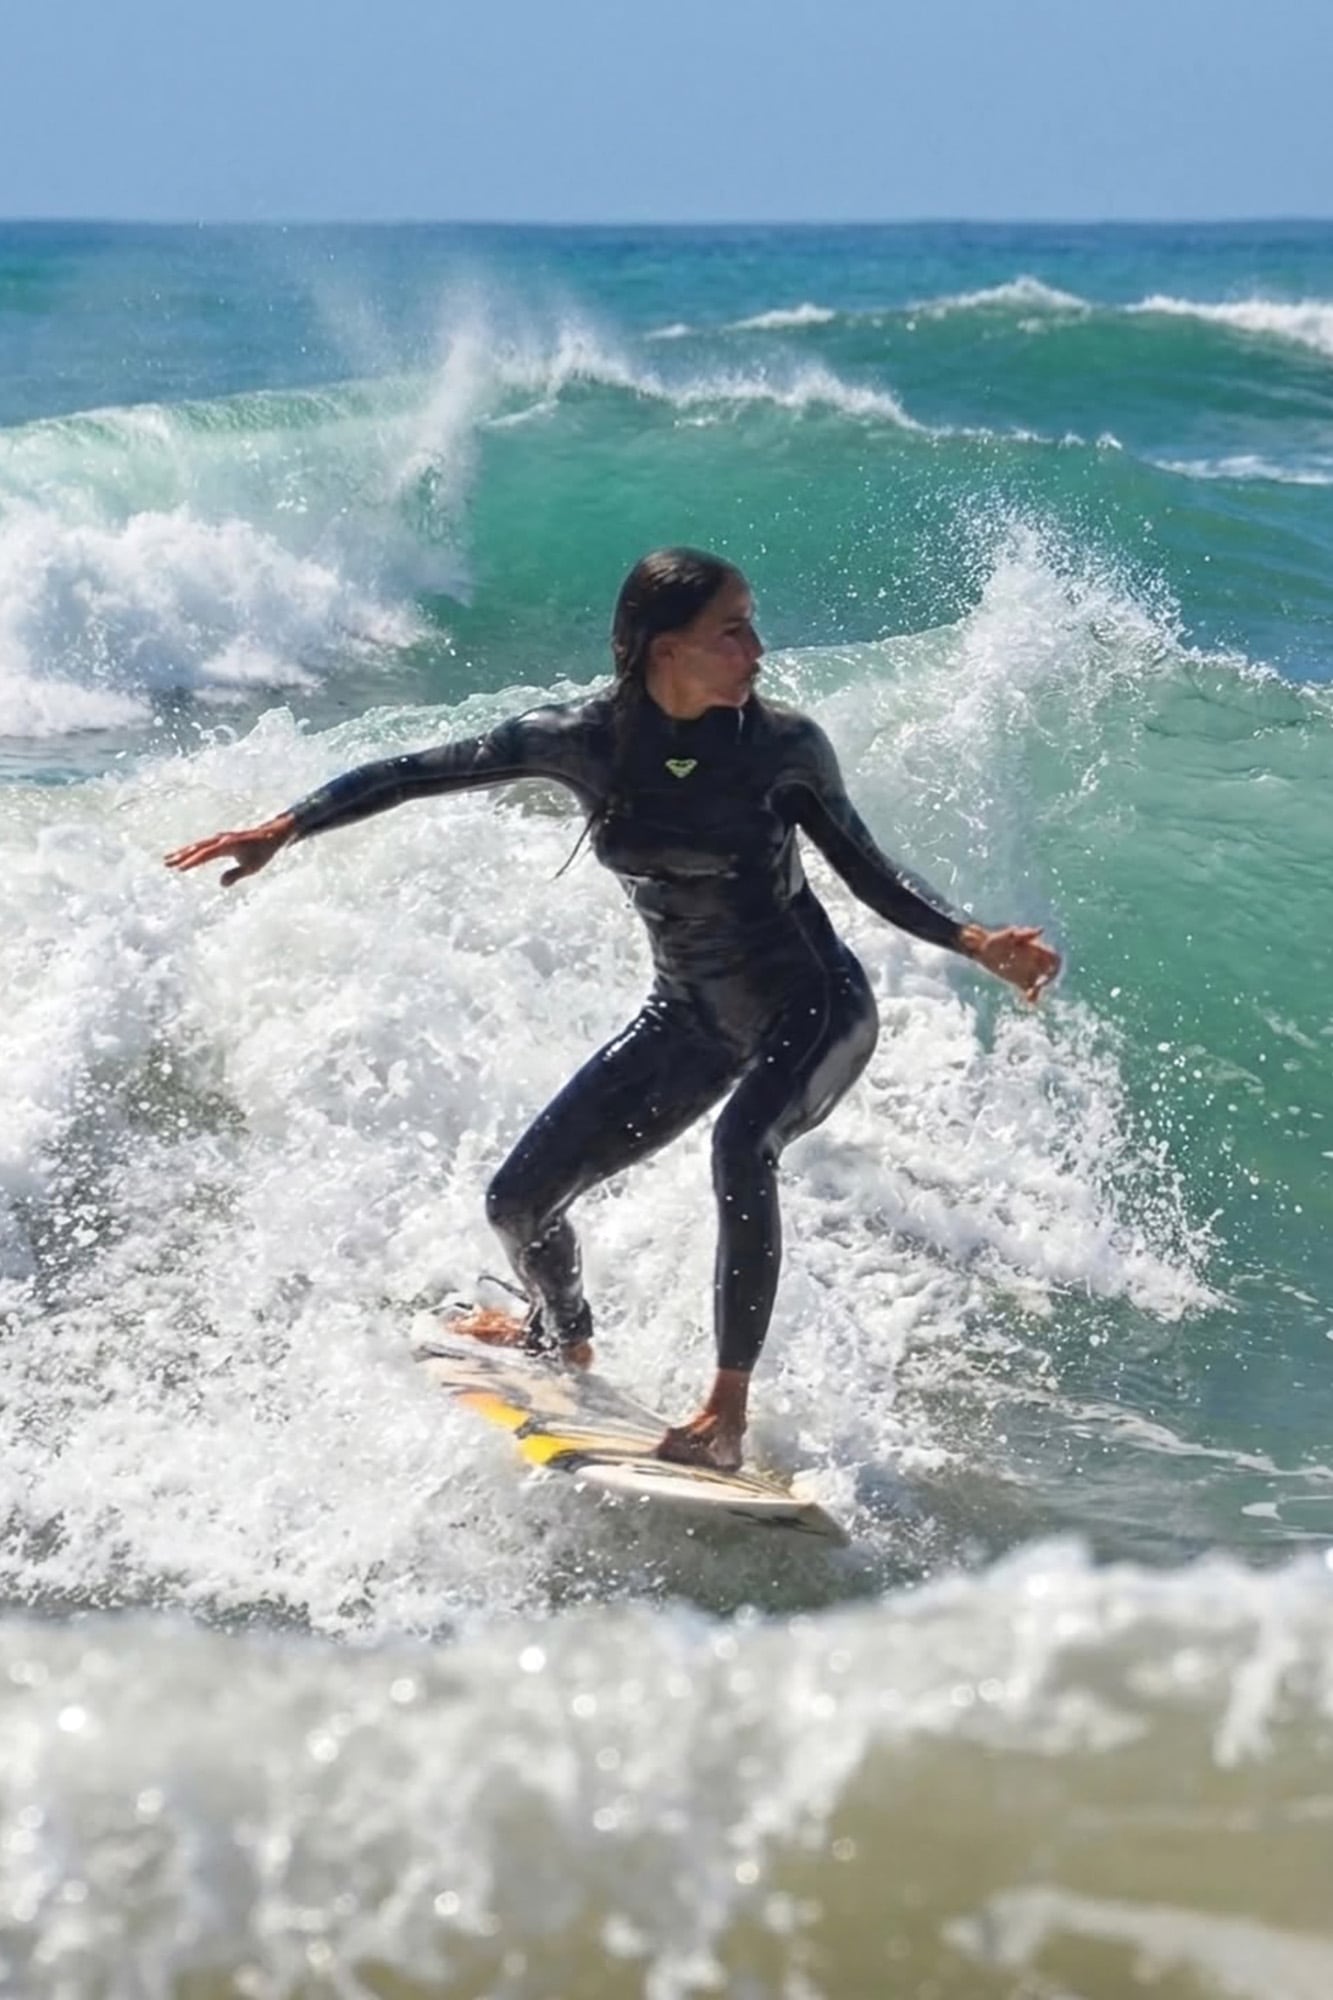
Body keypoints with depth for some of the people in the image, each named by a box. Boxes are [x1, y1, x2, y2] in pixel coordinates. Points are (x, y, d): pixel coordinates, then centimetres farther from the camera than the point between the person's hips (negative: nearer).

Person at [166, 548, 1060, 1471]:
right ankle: (562, 1335, 38)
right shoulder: (583, 739, -13)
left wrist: (978, 943, -16)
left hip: (815, 1006, -4)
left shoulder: (783, 744, -16)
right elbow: (414, 773, -5)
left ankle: (728, 1414, -26)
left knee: (741, 1146, -36)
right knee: (520, 1201, 3)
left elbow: (869, 873, -3)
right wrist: (281, 830, -9)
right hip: (692, 1019, 4)